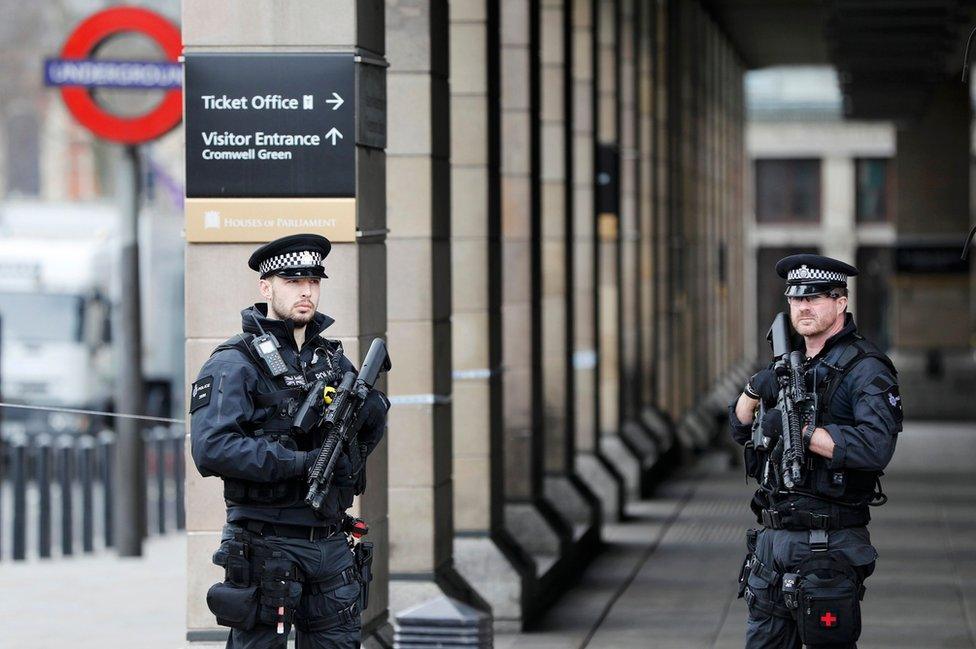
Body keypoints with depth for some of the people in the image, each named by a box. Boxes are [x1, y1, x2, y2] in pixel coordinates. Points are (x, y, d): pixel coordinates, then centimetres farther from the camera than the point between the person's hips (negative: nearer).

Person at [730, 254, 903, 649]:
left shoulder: (865, 370, -11)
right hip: (773, 538, 8)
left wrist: (799, 430, -23)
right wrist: (755, 390, -3)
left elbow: (875, 447, -25)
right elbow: (741, 429, 18)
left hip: (828, 544, -8)